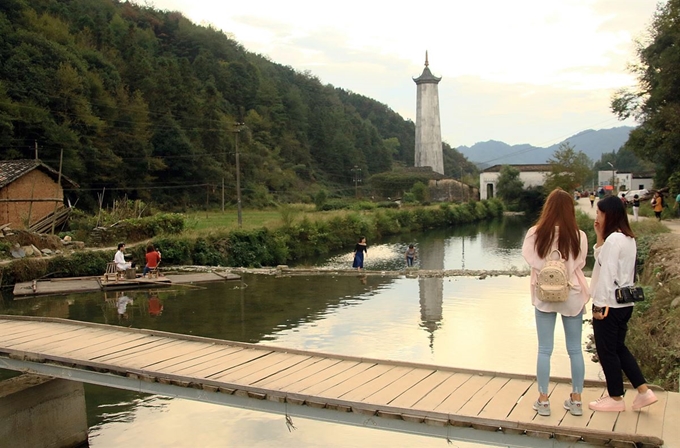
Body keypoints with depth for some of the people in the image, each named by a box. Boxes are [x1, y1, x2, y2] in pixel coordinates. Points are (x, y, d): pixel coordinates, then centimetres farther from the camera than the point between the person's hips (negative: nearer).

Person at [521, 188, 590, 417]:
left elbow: (530, 259, -6)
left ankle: (543, 401, 13)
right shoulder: (579, 236, -10)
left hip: (544, 296, 0)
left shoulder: (536, 234, -11)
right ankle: (576, 400, 21)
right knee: (575, 350, 12)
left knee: (544, 350, 8)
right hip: (572, 296, 1)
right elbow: (580, 264, -3)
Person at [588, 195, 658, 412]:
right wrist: (600, 239, 5)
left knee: (607, 351, 4)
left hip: (610, 304, -9)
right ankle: (644, 391, 20)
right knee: (618, 347, 19)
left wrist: (599, 304, -18)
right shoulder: (628, 238, 10)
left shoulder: (613, 240, -18)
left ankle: (616, 398, 16)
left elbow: (608, 273, -21)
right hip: (624, 302, 9)